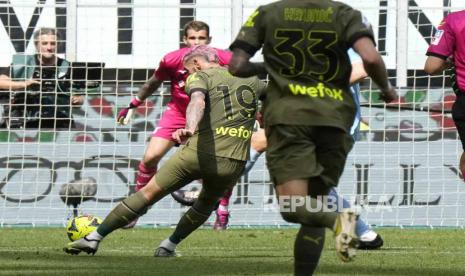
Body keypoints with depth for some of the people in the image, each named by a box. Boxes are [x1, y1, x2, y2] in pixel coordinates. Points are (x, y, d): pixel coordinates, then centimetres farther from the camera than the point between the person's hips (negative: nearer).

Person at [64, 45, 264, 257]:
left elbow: (198, 101, -17)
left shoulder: (200, 76, 5)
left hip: (199, 153, -3)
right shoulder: (251, 79, 18)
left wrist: (190, 129, -36)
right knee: (208, 203, 33)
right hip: (234, 163, 3)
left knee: (149, 193, 9)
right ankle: (168, 246, 33)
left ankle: (94, 238, 13)